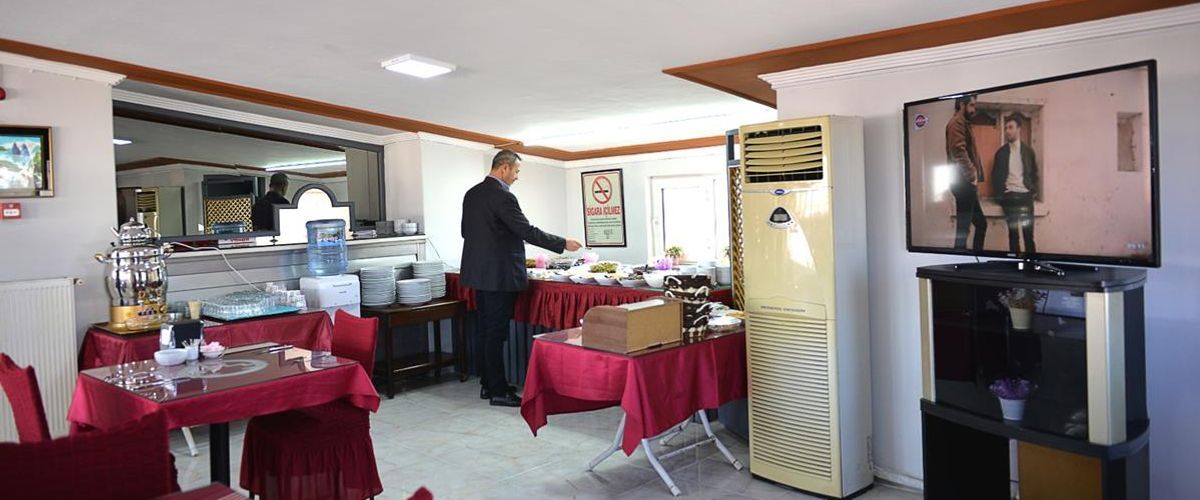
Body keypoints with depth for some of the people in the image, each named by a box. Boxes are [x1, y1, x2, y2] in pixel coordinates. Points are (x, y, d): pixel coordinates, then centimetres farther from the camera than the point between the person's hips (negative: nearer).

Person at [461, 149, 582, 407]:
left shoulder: (472, 194, 11)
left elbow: (466, 231, 18)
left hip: (478, 272, 9)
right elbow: (527, 231, -19)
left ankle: (488, 383, 24)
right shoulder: (502, 195, -16)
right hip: (498, 274, -9)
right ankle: (498, 391, 5)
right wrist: (563, 244, -11)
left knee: (487, 330, 15)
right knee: (496, 333, -3)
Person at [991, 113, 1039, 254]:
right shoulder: (1001, 152, 7)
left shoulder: (1028, 150, 9)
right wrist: (998, 194, -1)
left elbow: (1034, 172, 14)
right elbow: (995, 174, 8)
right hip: (1009, 196, 0)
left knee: (1028, 232, -2)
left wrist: (1034, 191, 3)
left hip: (1025, 195, 1)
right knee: (1013, 233, -2)